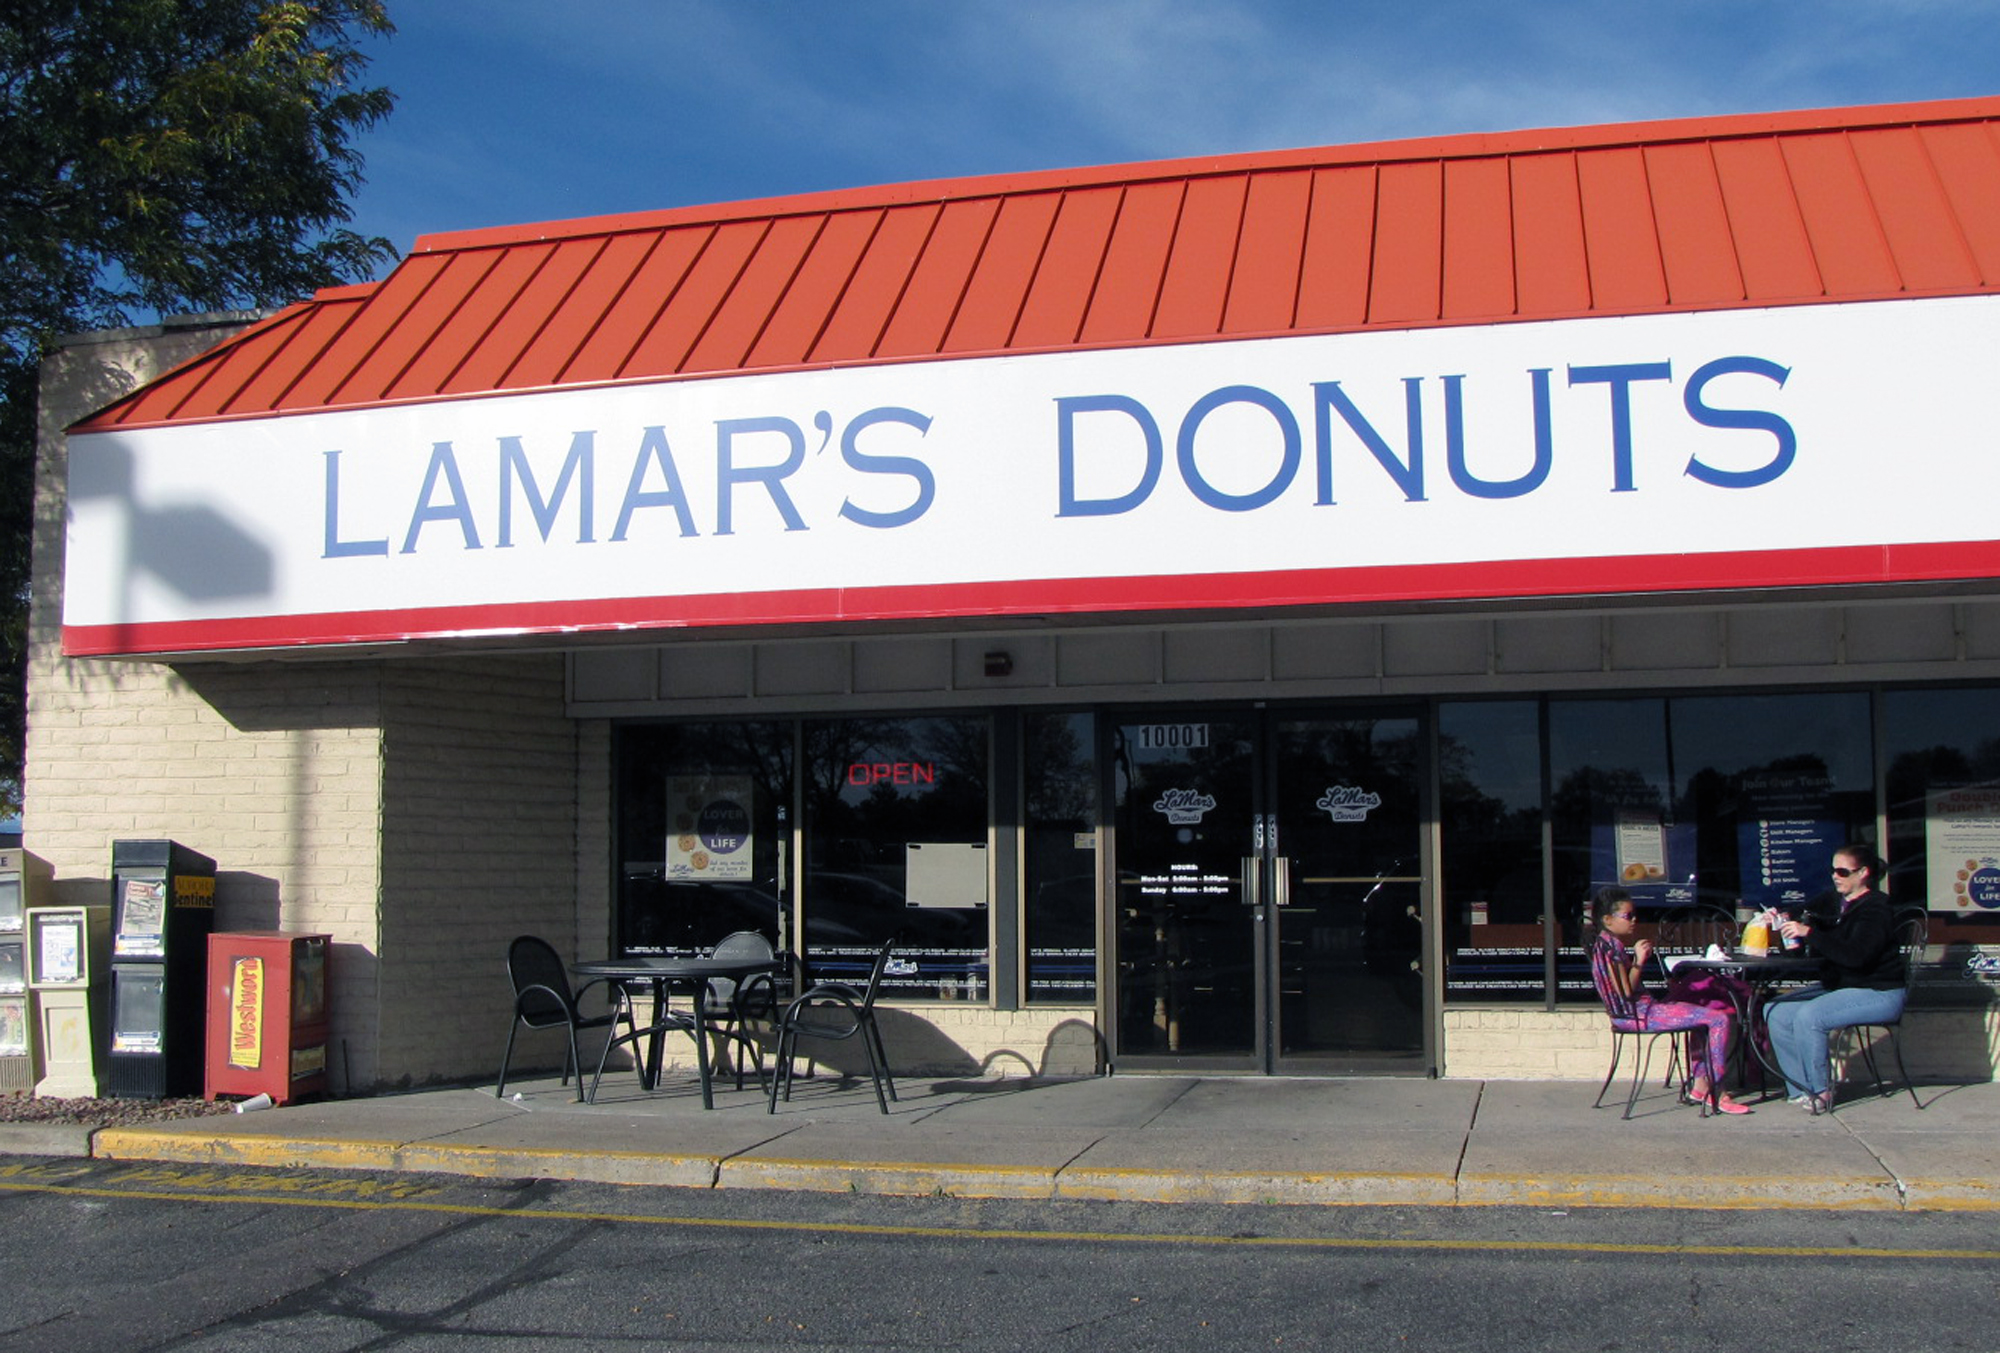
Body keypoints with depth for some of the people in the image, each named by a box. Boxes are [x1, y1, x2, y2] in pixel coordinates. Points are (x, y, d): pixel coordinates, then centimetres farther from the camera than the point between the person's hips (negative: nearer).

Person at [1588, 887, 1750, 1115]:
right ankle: (1715, 1093, -9)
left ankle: (1700, 1084, 16)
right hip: (1639, 1014, -11)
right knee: (1720, 1020, -14)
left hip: (1642, 1008, 11)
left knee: (1708, 1011, 26)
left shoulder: (1608, 944, 15)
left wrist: (1640, 957, 13)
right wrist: (1639, 961, -21)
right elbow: (1626, 992, -22)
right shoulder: (1609, 946, -16)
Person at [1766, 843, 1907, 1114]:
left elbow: (1855, 955, -30)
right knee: (1775, 1011, -5)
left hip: (1878, 993, -9)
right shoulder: (1838, 902, 11)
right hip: (1838, 986, 9)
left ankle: (1820, 1092, -13)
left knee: (1808, 1016, -30)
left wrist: (1809, 933, -31)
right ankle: (1801, 1090, -3)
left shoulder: (1875, 910, -14)